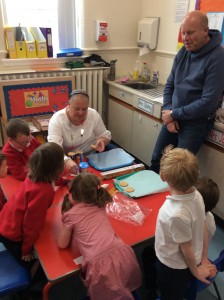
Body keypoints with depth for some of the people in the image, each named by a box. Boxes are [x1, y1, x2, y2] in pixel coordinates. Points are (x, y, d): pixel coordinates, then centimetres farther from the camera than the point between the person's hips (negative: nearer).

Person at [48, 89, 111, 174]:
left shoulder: (93, 115, -8)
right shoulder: (56, 120, -18)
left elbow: (105, 135, 5)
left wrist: (102, 140, -18)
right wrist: (66, 161, -49)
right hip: (67, 159, -1)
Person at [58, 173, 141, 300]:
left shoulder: (71, 215, 5)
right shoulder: (100, 204, 17)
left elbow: (63, 244, 18)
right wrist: (75, 202, 37)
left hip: (100, 262, -5)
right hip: (121, 253, 5)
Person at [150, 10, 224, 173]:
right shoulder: (183, 51, 3)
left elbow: (209, 102, -21)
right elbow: (169, 85, 8)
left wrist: (174, 114, -14)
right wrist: (169, 114, -6)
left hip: (196, 122, -6)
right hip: (173, 117, 6)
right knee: (156, 160, 12)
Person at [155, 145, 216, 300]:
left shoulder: (176, 214, -40)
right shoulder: (196, 194, -18)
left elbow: (186, 248, -23)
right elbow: (203, 229, -5)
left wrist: (195, 271, -4)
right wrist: (204, 259, 8)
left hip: (174, 267, -6)